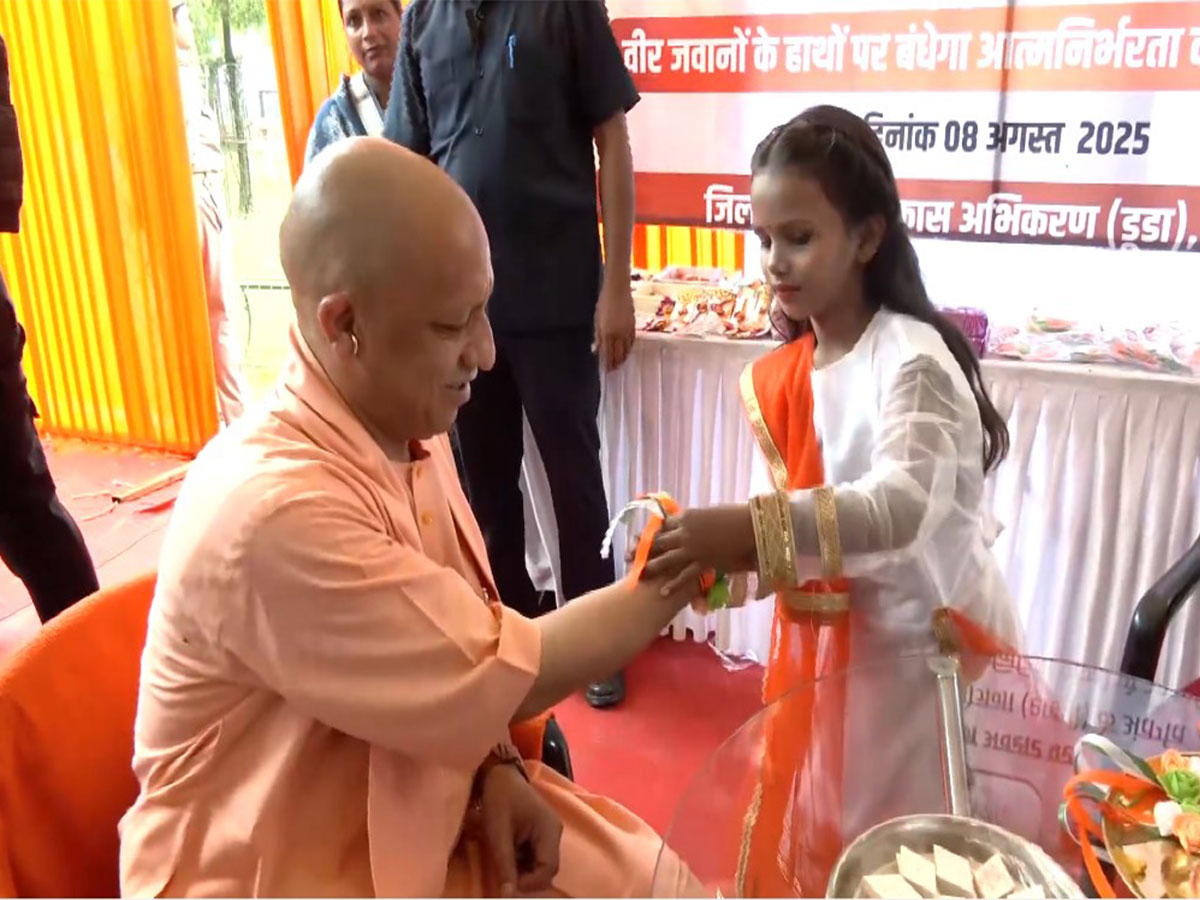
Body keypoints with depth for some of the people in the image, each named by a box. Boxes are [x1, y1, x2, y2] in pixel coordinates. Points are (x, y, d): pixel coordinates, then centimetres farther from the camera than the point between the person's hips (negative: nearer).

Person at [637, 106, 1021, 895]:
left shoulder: (912, 357, -20)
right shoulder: (780, 379, 1)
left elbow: (905, 505, -35)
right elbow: (782, 512, 1)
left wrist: (754, 531, -46)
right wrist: (722, 551, -19)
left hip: (921, 641, -6)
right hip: (823, 645, 6)